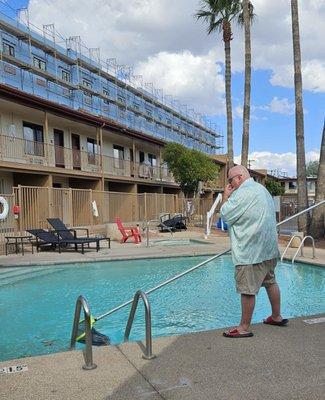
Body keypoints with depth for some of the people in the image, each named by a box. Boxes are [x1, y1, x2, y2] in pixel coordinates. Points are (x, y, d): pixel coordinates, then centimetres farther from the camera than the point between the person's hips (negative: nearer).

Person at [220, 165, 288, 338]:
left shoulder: (243, 193, -17)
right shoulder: (261, 189, 15)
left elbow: (225, 215, -13)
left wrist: (226, 195, -3)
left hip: (251, 251, -10)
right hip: (269, 248, 10)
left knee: (247, 290, -3)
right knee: (270, 282, 21)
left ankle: (244, 328, 6)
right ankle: (276, 317, 35)